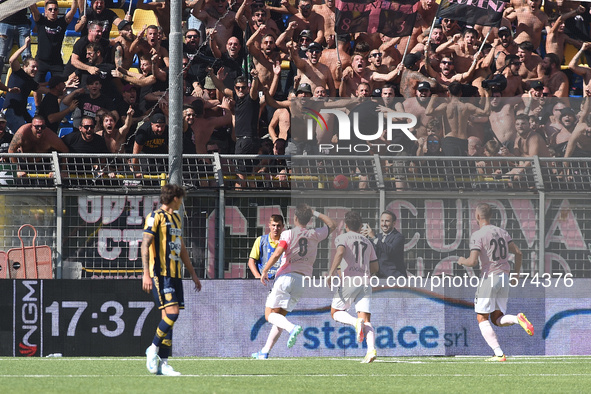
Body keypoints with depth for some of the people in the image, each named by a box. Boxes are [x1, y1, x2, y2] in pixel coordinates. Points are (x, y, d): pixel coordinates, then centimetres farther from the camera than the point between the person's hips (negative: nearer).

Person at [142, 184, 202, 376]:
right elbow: (145, 245, -11)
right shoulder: (155, 217, -6)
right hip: (160, 273, -8)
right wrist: (146, 274, -19)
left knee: (169, 317, 4)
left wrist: (192, 273, 27)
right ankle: (153, 349, -2)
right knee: (171, 313, -18)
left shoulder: (176, 219, 20)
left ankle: (162, 362, 4)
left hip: (175, 273, 8)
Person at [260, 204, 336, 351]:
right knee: (280, 316, 11)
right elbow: (332, 225, 28)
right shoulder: (315, 234, 10)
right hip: (303, 281, 5)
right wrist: (316, 213, 34)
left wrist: (265, 271, -4)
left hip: (285, 277, -5)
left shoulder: (288, 234, -2)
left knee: (270, 314, -3)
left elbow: (277, 254, -14)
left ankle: (292, 328, -32)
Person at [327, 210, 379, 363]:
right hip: (365, 282, 4)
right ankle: (371, 349, -25)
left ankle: (356, 322, -20)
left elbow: (340, 252, -16)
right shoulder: (367, 242, 22)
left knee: (335, 312, 10)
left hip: (349, 280, -4)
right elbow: (375, 267, 24)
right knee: (366, 320, -2)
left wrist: (331, 272, -19)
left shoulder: (342, 238, 6)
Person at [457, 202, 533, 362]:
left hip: (489, 277, -7)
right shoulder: (502, 232, 13)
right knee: (497, 319, 13)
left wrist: (463, 261, 6)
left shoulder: (477, 236, -9)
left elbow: (473, 261, -17)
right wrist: (516, 272, 27)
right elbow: (518, 253, 13)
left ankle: (499, 354, -11)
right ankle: (518, 319, -20)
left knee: (482, 318, 2)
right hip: (504, 276, 7)